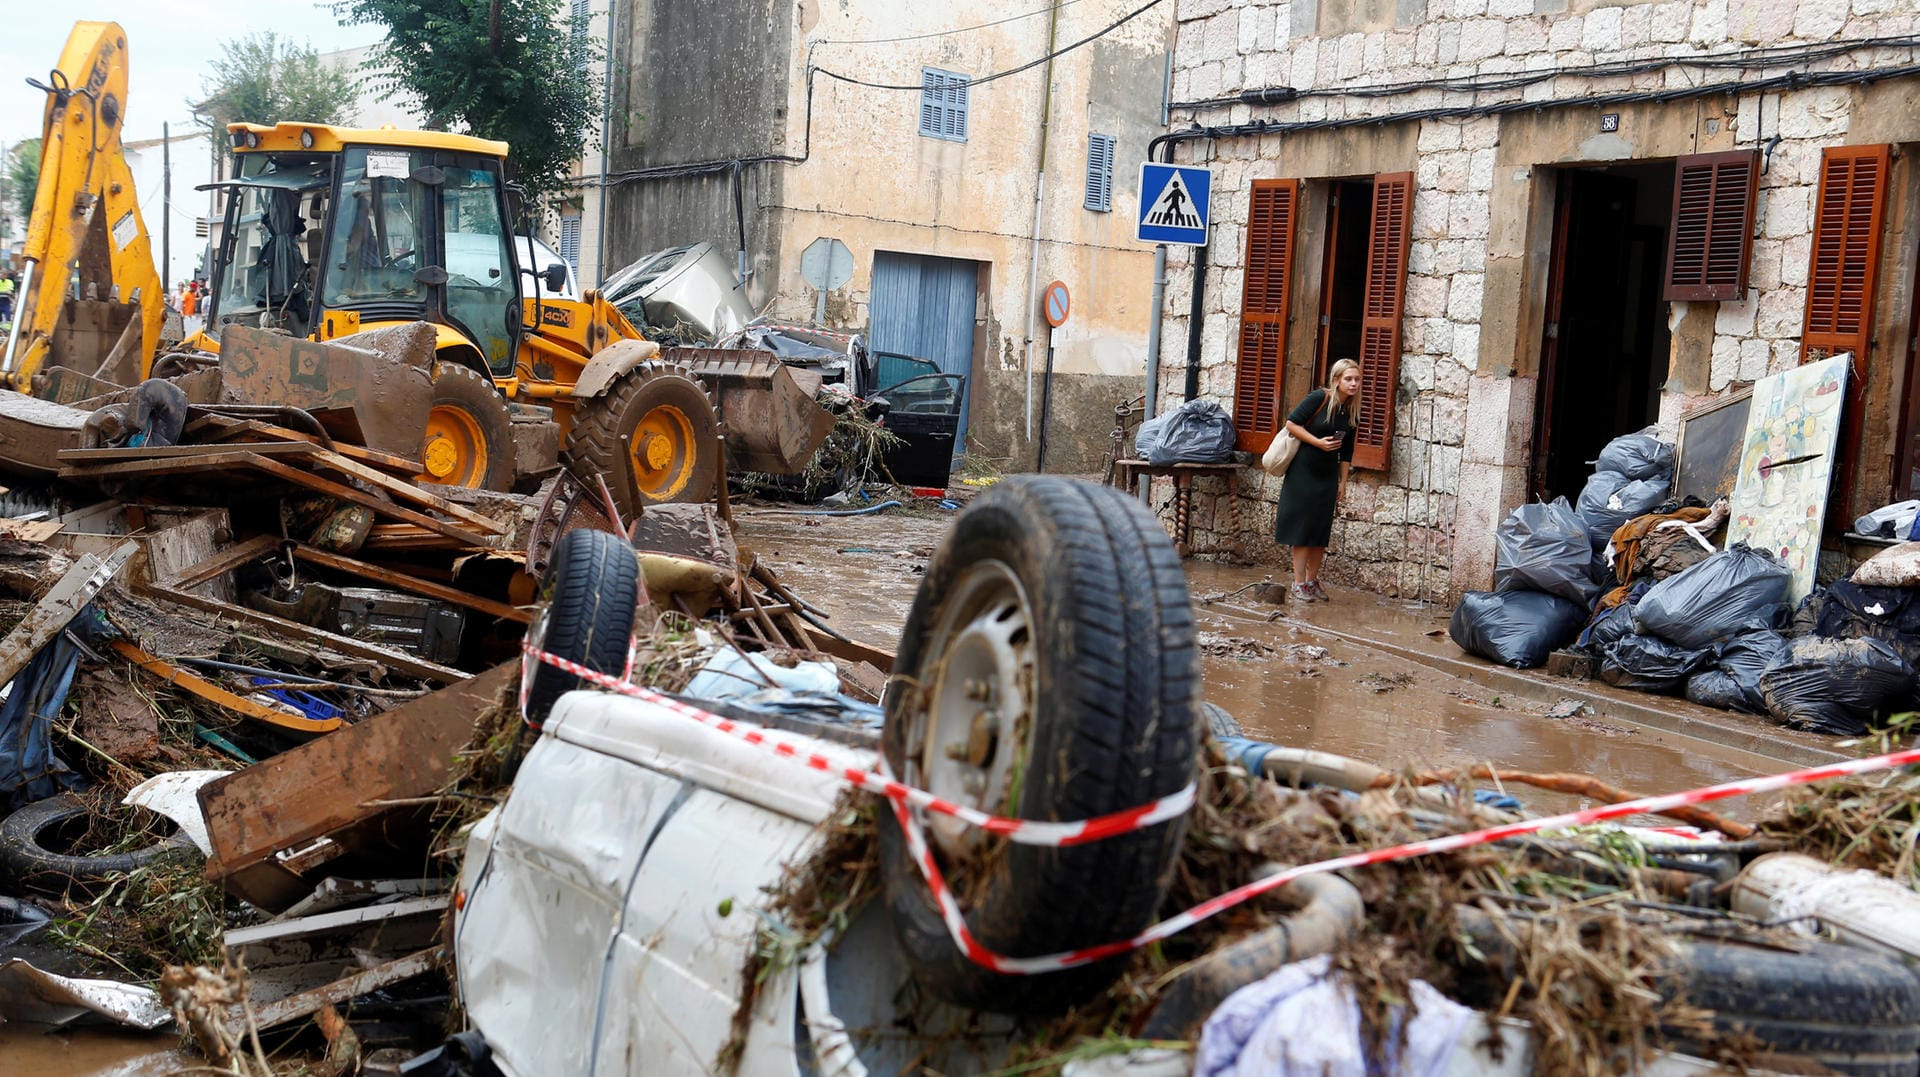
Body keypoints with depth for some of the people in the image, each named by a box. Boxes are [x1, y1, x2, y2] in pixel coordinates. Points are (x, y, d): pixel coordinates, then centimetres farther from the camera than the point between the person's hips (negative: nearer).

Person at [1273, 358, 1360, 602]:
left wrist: (1343, 482, 11)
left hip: (1328, 475, 6)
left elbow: (1346, 451, 13)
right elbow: (1292, 423, -13)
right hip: (1304, 471, -6)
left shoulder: (1351, 411, 6)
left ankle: (1312, 580, 19)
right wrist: (1318, 442, -19)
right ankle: (1299, 584, 1)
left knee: (1321, 530, 8)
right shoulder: (1319, 398, -13)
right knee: (1302, 526, -4)